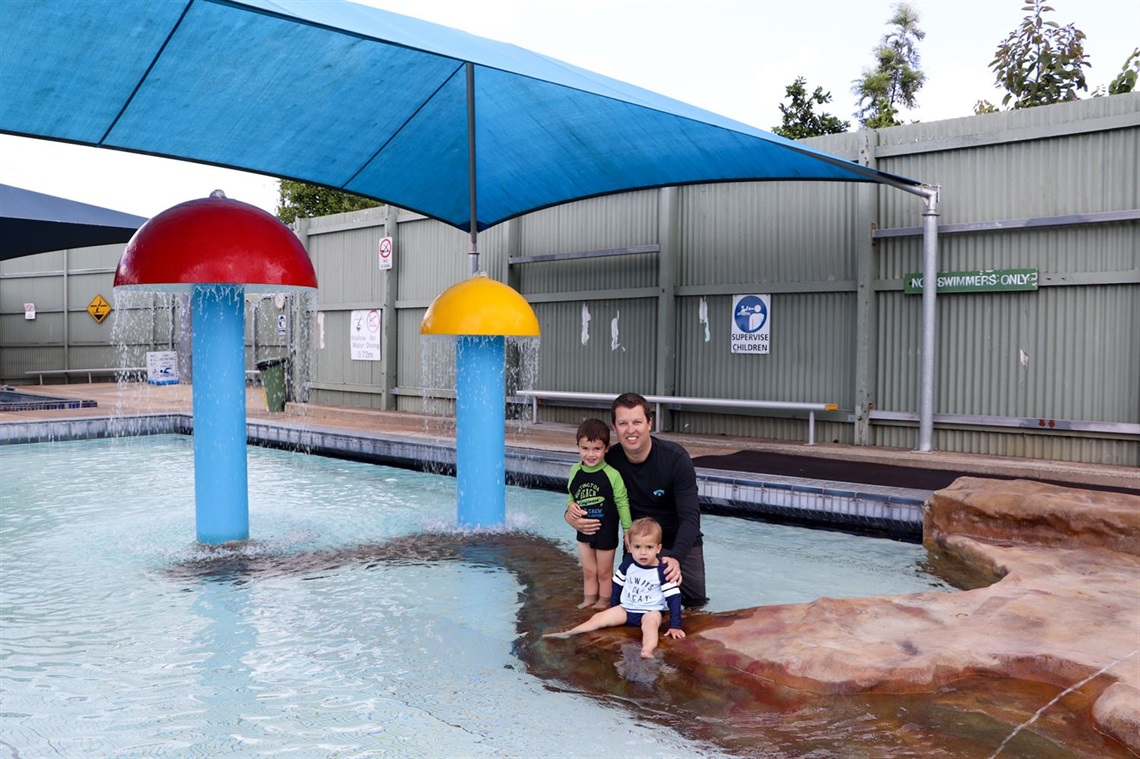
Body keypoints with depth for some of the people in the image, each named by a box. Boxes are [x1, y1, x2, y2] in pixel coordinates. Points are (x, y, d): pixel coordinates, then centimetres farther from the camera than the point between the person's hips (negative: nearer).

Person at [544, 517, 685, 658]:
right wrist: (614, 608, 15)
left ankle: (648, 651, -64)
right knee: (599, 618, -9)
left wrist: (675, 625, -18)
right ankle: (567, 634, -13)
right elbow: (617, 584, 9)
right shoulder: (628, 563, -6)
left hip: (650, 611, -5)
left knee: (650, 622, -38)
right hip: (626, 608, 5)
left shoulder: (662, 571, -17)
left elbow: (674, 597, -15)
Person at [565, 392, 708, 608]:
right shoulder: (609, 460, -16)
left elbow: (690, 516, -28)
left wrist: (676, 557, -45)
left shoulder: (676, 458, -24)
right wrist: (571, 515, -25)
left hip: (681, 543, -1)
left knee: (696, 601, -1)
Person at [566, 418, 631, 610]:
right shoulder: (576, 471, -6)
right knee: (588, 571, 18)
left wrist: (628, 530, -10)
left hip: (606, 531, -4)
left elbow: (622, 504, -13)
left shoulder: (612, 474, -20)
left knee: (604, 572, 13)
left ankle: (603, 603, 30)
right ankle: (588, 601, 33)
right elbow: (571, 497, 10)